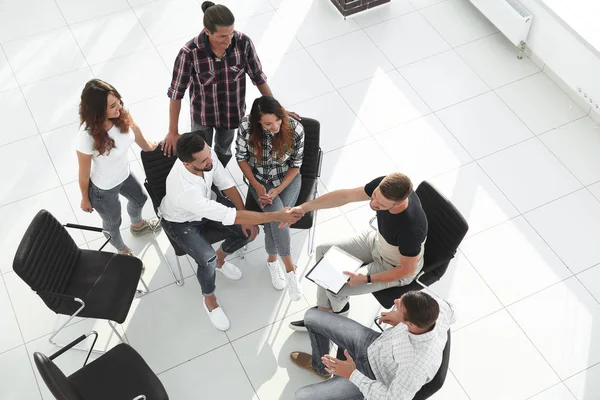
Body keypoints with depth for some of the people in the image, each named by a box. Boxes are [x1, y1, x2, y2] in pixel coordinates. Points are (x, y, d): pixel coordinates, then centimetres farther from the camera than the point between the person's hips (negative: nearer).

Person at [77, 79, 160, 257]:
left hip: (124, 175, 6)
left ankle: (137, 225, 72)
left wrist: (151, 147, 15)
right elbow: (84, 174, -22)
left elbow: (135, 132, -1)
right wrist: (85, 199, -7)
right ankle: (123, 252, 59)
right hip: (104, 189, -6)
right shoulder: (88, 137, -41)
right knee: (113, 223, 25)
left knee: (139, 199, 35)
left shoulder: (121, 115, -26)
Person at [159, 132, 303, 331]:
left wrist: (245, 218, -12)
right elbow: (230, 216, -45)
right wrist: (277, 216, -44)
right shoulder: (184, 190, -46)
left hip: (208, 202, 6)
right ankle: (209, 300, 6)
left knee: (248, 232, -7)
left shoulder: (207, 155, -29)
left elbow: (226, 183, -10)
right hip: (181, 221, -6)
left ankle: (220, 258, 26)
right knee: (208, 260, -27)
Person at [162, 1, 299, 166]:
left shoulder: (243, 43, -27)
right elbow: (176, 92, -20)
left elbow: (258, 77, -10)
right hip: (202, 114, -2)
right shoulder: (189, 52, -32)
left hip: (232, 112, 2)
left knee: (224, 151, 30)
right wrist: (173, 131, -15)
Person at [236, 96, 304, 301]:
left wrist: (278, 190, -18)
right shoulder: (247, 126, -22)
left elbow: (296, 165, -10)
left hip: (288, 180, 0)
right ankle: (290, 268, -9)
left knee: (275, 218, -24)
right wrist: (256, 186, -13)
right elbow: (241, 157, -6)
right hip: (260, 180, 0)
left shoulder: (295, 130, -23)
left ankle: (272, 259, 4)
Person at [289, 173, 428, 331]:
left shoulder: (411, 228, -43)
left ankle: (338, 308, 32)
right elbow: (346, 196, -13)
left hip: (396, 268, -7)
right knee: (324, 251, 4)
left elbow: (407, 270, -25)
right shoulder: (385, 185, -27)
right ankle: (324, 311, 16)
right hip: (377, 242, 7)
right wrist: (303, 207, -16)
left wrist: (366, 279, -23)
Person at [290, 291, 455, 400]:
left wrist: (352, 374, -24)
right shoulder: (439, 308, -28)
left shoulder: (419, 365, -44)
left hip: (372, 376, -5)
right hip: (374, 343, 6)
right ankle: (319, 365, 42)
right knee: (312, 317, 11)